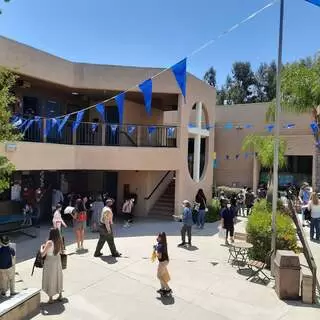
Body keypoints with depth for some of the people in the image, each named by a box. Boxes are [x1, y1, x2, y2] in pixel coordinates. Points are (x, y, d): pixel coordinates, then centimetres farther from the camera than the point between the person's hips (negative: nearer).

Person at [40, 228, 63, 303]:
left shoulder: (49, 242, -22)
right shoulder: (60, 241, -6)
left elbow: (42, 254, -19)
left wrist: (42, 247, -1)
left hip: (50, 261, -5)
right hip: (57, 261, 5)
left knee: (50, 279, 10)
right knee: (58, 277, 19)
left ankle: (51, 298, 21)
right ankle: (60, 295, 32)